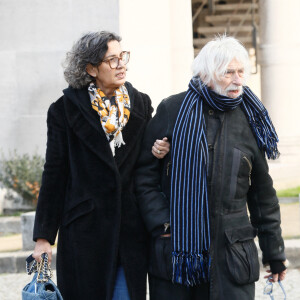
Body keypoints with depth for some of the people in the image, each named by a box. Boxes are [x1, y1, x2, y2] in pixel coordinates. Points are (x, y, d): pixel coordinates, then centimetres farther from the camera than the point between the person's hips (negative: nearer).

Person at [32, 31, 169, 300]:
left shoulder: (140, 104, 8)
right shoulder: (66, 109, -1)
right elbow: (54, 174, -1)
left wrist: (157, 152, -7)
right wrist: (44, 236, -3)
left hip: (131, 227, 3)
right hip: (84, 227, -3)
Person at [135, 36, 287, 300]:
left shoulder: (248, 119, 8)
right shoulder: (172, 111, 1)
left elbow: (262, 193, 13)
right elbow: (145, 174, 4)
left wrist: (274, 253, 15)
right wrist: (160, 222, -8)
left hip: (231, 250, 1)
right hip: (173, 250, -1)